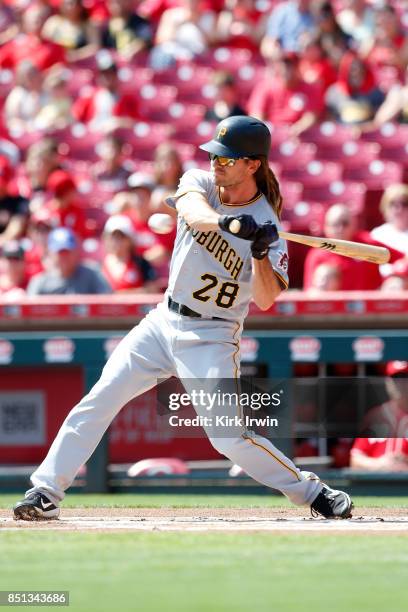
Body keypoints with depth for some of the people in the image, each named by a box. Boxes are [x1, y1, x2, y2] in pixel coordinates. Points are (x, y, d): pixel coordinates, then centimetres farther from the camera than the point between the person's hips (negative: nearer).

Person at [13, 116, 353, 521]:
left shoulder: (266, 224, -13)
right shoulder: (201, 183, -4)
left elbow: (265, 300, -21)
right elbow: (193, 211, -30)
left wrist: (261, 254, -37)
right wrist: (228, 222, -50)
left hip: (211, 339, -4)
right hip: (163, 321, 4)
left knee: (229, 437, -14)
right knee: (98, 401, -2)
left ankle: (310, 491, 3)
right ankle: (46, 491, 5)